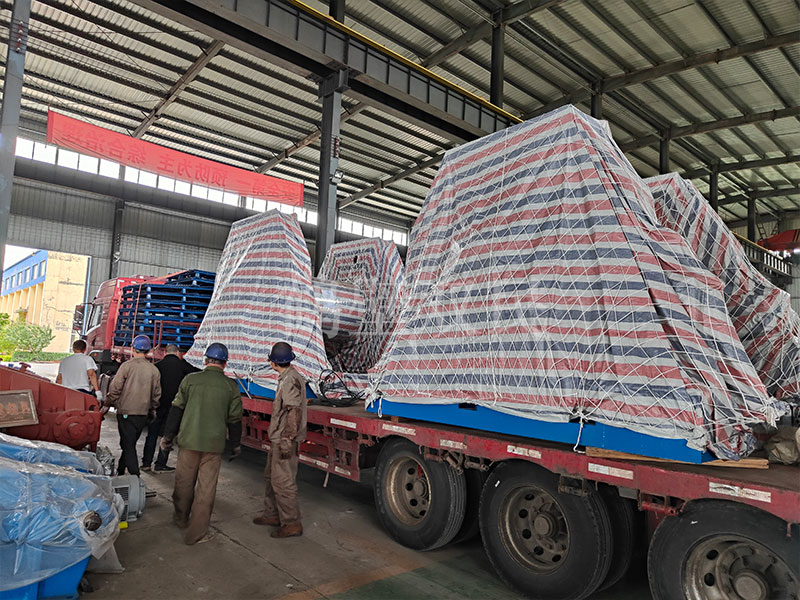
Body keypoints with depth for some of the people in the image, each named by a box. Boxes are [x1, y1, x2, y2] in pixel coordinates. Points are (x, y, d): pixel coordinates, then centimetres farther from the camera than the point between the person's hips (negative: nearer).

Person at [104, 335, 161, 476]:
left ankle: (135, 476, -6)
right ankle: (120, 470, 31)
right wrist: (152, 409, 23)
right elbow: (157, 394, 9)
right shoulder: (154, 370, 3)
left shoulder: (127, 365, -9)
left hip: (126, 411, -4)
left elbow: (115, 388, -9)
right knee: (130, 443, 18)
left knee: (128, 445, 0)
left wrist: (107, 405, 4)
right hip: (143, 413, 4)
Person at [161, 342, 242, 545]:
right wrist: (236, 444, 14)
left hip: (189, 440, 2)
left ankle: (181, 518, 40)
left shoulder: (190, 380, -2)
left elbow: (176, 410, 2)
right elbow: (235, 419, 2)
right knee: (206, 488, 6)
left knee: (184, 482, 19)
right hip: (214, 444, -1)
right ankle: (196, 533, 13)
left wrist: (168, 436, 12)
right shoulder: (231, 386, -3)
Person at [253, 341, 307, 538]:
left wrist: (287, 440, -26)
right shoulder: (287, 378, 14)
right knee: (271, 476, 20)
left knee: (283, 481, -6)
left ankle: (292, 523, 3)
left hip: (285, 440, -11)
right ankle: (273, 514, 34)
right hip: (279, 439, 11)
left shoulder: (290, 380, -19)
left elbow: (294, 412, -25)